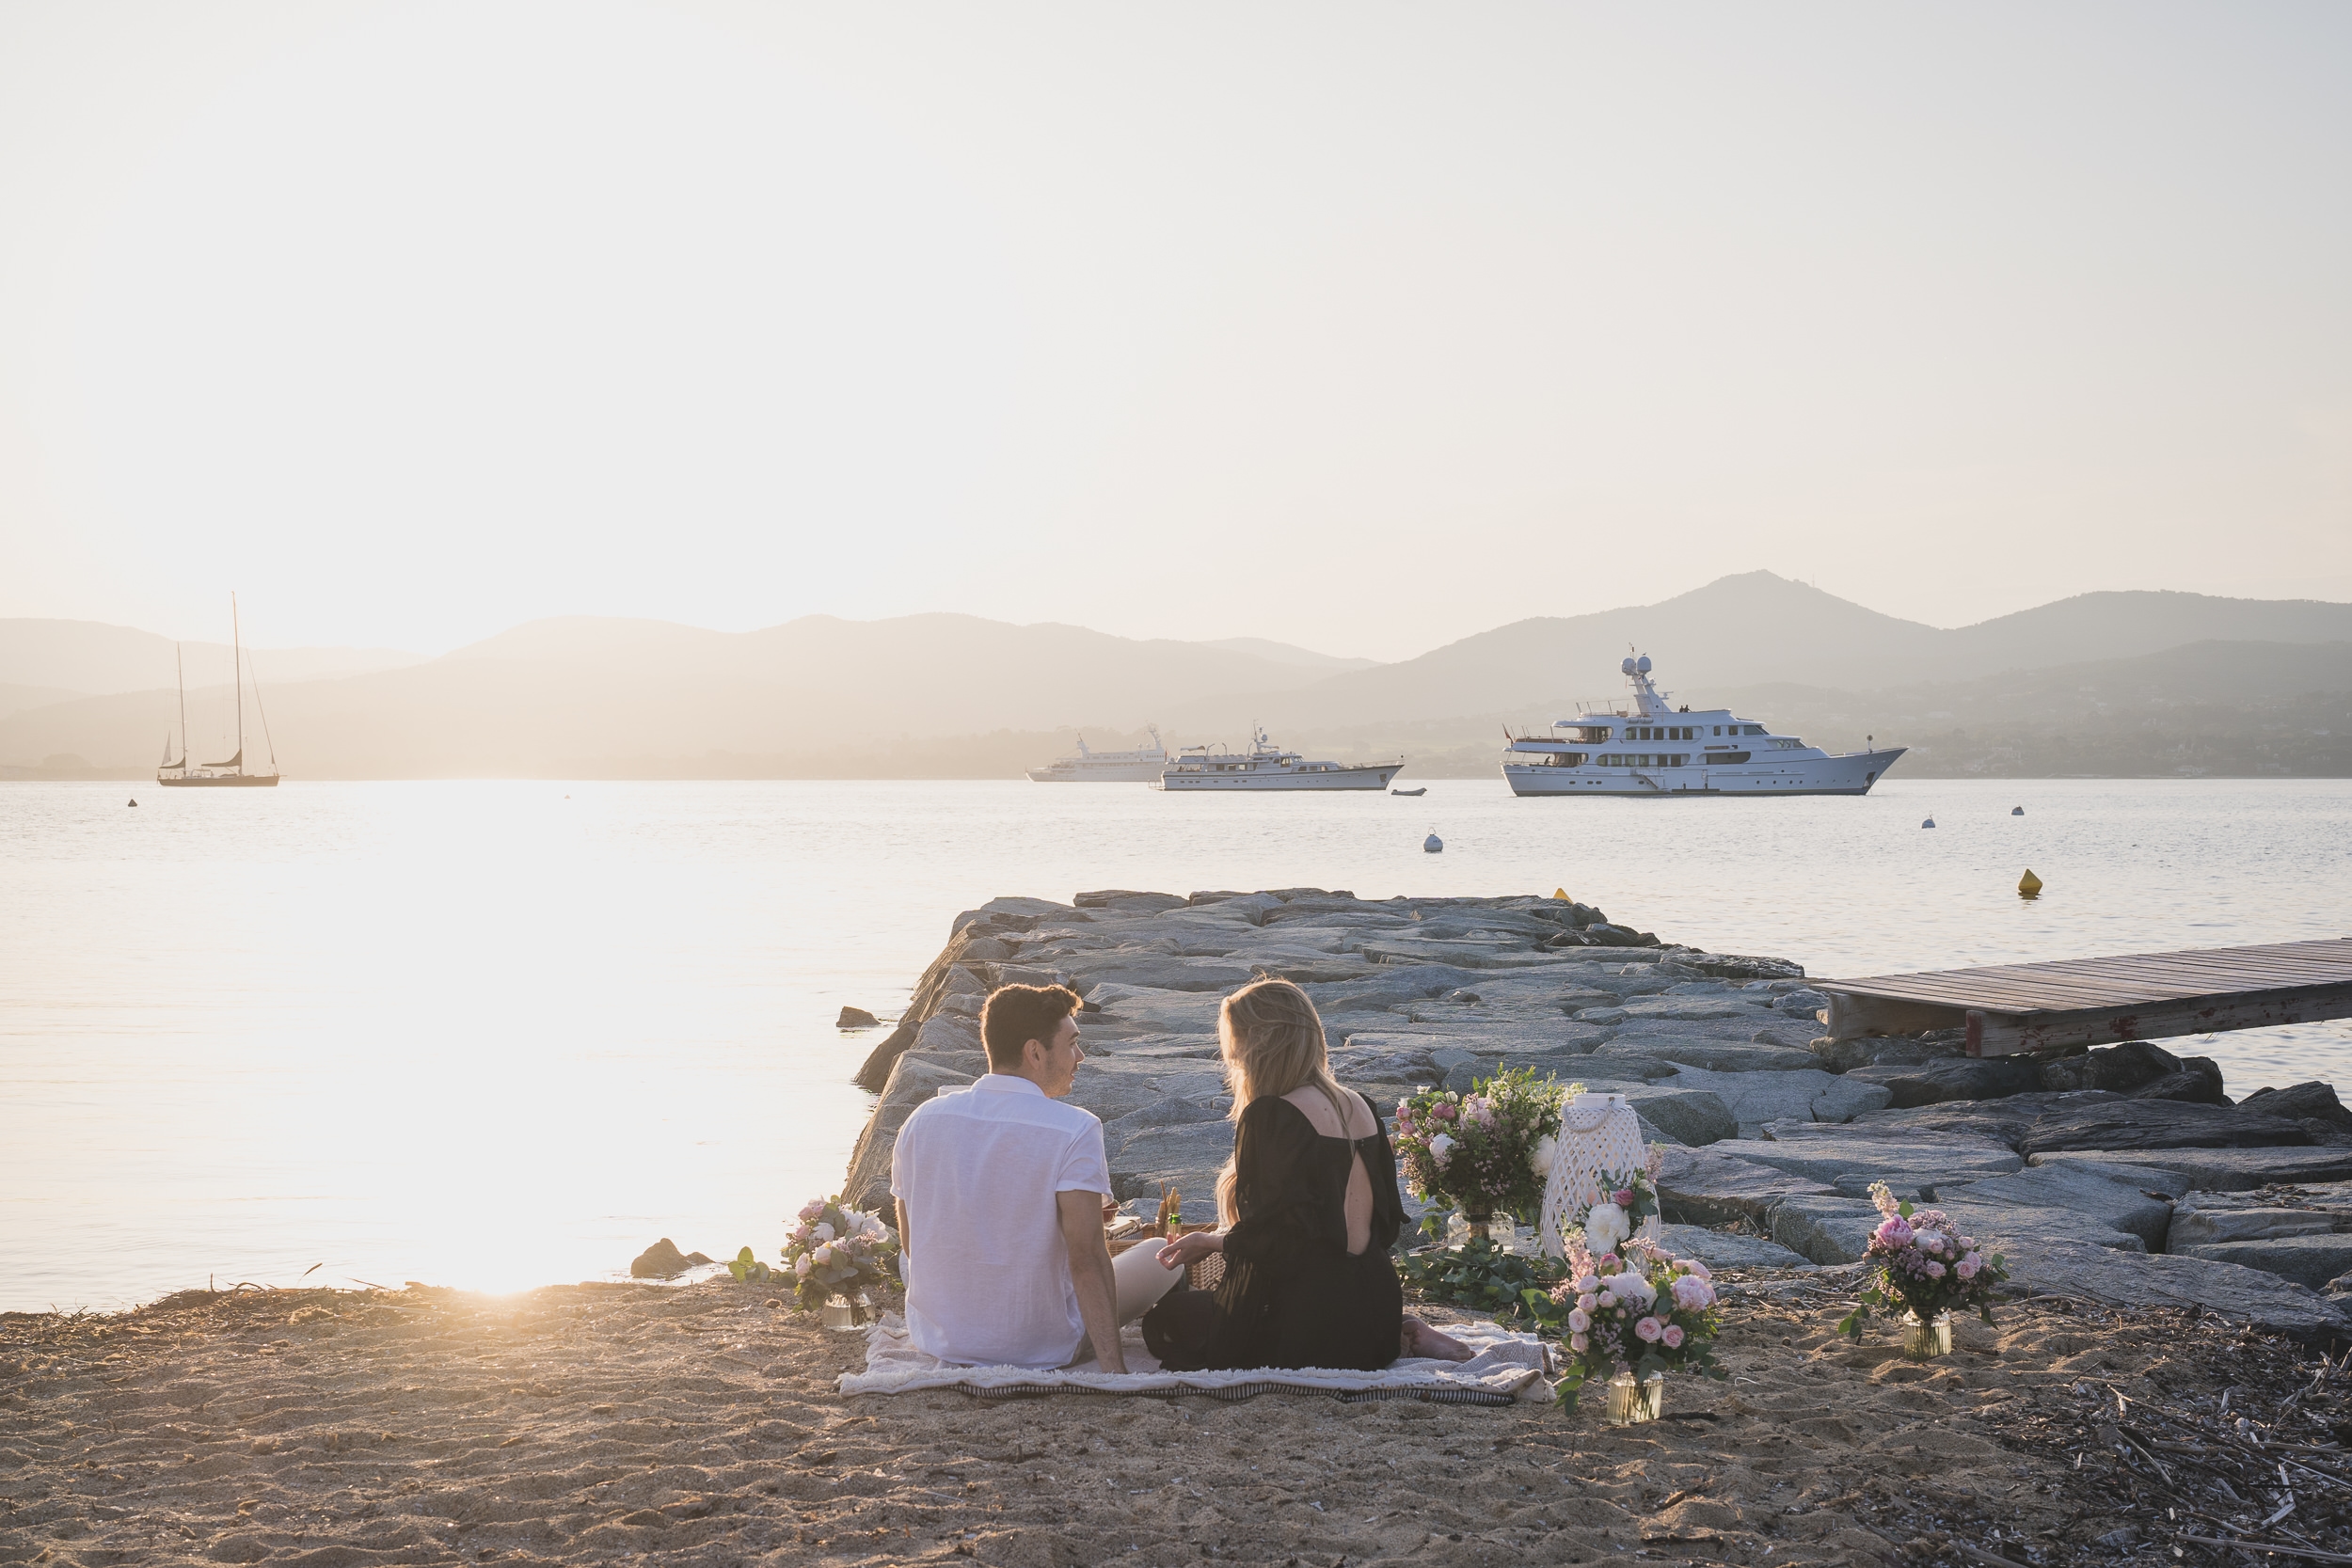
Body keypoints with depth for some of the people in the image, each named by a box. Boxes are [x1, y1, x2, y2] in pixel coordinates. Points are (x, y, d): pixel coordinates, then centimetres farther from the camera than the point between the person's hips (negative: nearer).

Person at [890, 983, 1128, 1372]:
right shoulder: (1074, 1131, -20)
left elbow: (911, 1242, 6)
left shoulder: (923, 1119, -4)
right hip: (1041, 1348, -5)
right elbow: (1086, 1257, -27)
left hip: (936, 1339, 5)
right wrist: (1114, 1369, -27)